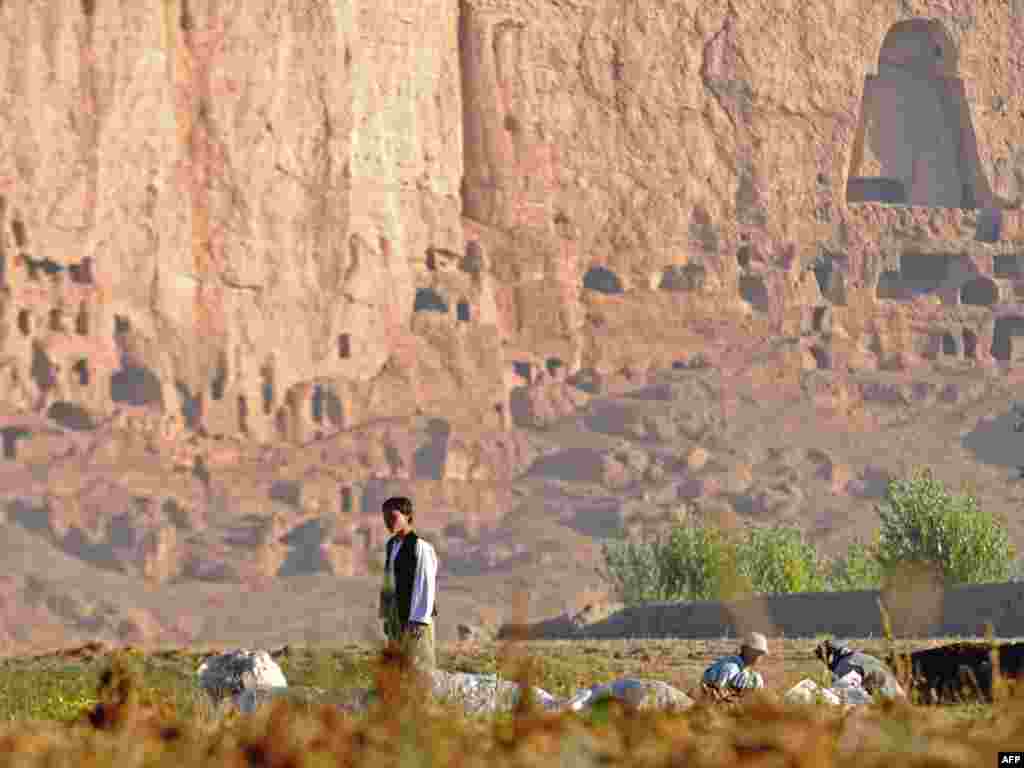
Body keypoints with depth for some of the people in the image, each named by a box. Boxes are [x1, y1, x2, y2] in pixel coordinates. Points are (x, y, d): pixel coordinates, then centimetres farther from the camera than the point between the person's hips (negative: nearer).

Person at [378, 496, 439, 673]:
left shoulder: (421, 546, -14)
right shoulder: (391, 545, 11)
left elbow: (426, 585, -16)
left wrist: (419, 620, -18)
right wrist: (386, 616, 15)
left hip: (415, 618, -8)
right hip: (396, 618, 8)